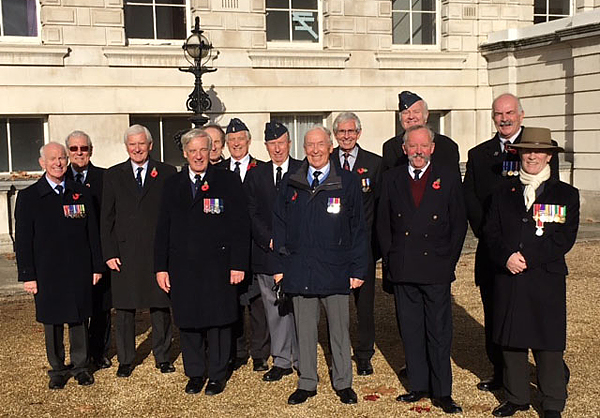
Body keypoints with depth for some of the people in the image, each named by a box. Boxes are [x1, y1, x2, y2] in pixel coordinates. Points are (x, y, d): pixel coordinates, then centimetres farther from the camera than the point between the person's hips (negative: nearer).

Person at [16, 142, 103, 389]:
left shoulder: (82, 194, 6)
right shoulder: (28, 197, -1)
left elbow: (92, 233, 8)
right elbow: (23, 240, -2)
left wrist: (96, 267, 5)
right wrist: (27, 275, -6)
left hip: (79, 272, 2)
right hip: (47, 273, -1)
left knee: (79, 319, 9)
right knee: (52, 322, 8)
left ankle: (80, 365, 24)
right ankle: (57, 368, 23)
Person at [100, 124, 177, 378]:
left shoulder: (167, 173, 4)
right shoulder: (113, 175, 7)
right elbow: (106, 219, 6)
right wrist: (109, 253, -2)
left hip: (159, 251, -1)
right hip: (125, 252, 1)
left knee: (161, 305, 7)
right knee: (124, 309, 8)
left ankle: (163, 357, 22)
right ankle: (125, 360, 21)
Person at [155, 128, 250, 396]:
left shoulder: (228, 182, 0)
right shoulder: (172, 185, 10)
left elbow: (240, 226, -3)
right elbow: (163, 229, 10)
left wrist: (238, 264, -9)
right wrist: (161, 267, 4)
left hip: (218, 267, -3)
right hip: (182, 268, 3)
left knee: (218, 322, 5)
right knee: (187, 322, 9)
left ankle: (217, 375, 22)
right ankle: (194, 373, 26)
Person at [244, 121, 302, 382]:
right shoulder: (255, 176, 10)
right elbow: (251, 214, 5)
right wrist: (270, 240, -7)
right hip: (267, 253, 2)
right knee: (275, 309, 7)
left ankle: (302, 359, 16)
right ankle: (281, 361, 17)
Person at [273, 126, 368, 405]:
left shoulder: (347, 183, 0)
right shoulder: (290, 184, 6)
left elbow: (358, 228, 1)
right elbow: (280, 225, 9)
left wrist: (358, 269, -3)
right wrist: (280, 265, 4)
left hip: (335, 270, -2)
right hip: (299, 270, 2)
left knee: (339, 329, 8)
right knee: (304, 330, 11)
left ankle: (343, 383, 23)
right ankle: (306, 383, 24)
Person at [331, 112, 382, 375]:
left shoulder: (374, 163, 4)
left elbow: (381, 204, 4)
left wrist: (377, 241, -3)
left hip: (364, 243, 0)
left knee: (365, 302, 7)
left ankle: (364, 356, 22)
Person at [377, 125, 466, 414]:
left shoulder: (448, 177, 4)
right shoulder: (391, 179, 8)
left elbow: (459, 223, 4)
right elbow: (383, 223, 10)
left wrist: (449, 260, -2)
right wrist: (390, 259, 3)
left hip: (436, 271, -2)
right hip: (403, 270, 2)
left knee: (439, 333, 3)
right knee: (411, 332, 10)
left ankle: (442, 392, 13)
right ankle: (418, 386, 22)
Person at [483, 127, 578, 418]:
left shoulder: (566, 194, 5)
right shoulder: (503, 192, 12)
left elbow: (565, 238, -4)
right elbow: (490, 231, 5)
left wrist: (528, 259, -13)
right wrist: (507, 257, -13)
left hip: (546, 280, -2)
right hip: (508, 280, 2)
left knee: (548, 343, 3)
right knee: (511, 341, 9)